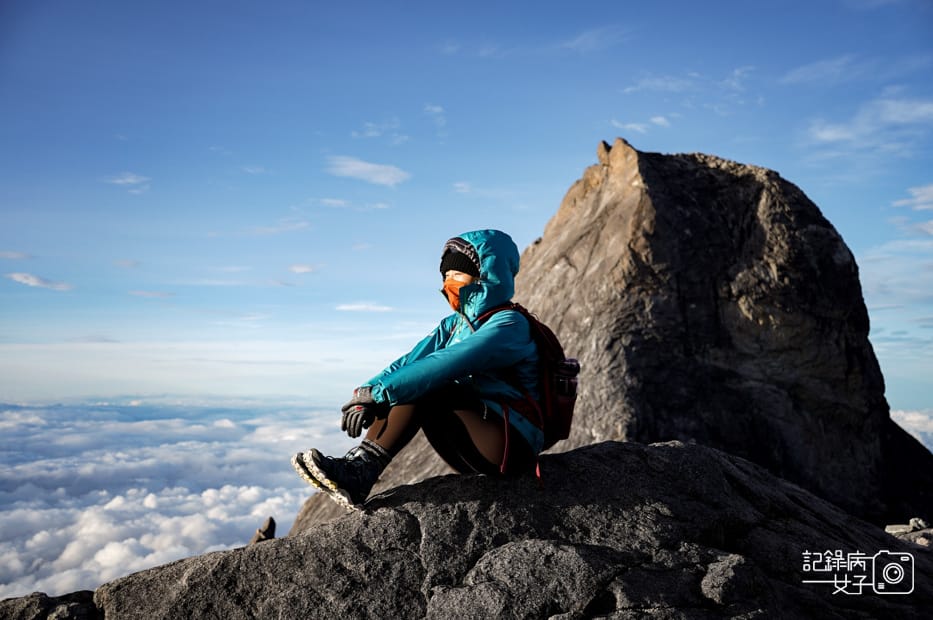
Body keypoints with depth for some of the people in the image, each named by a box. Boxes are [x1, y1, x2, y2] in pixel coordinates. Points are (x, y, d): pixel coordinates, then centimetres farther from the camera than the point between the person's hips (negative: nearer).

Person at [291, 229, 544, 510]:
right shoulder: (454, 325, 11)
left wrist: (380, 392, -31)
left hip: (514, 447, -8)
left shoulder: (510, 326, -15)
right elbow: (409, 362, -3)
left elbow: (447, 365, -28)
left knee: (422, 385, -23)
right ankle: (358, 466, -21)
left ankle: (358, 474, -24)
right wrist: (365, 394, -19)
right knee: (406, 385, -9)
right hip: (476, 449, 8)